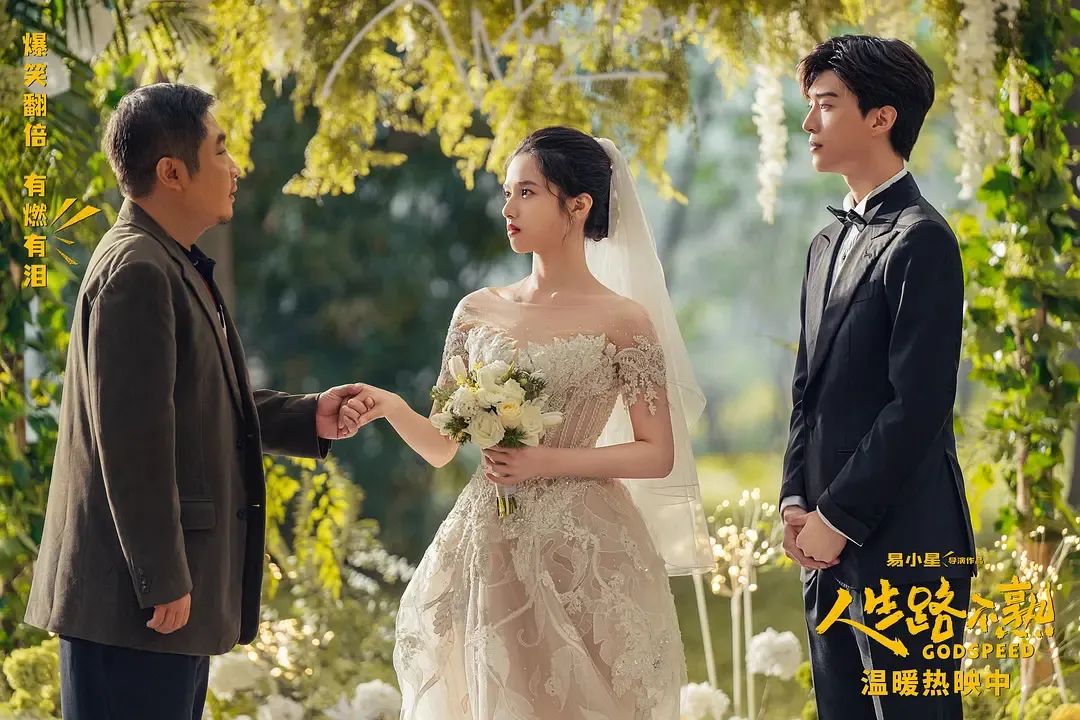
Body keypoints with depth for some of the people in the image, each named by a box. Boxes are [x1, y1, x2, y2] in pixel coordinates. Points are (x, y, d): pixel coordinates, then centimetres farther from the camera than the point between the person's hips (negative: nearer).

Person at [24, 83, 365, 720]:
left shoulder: (175, 267, 16)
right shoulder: (137, 273, -17)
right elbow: (132, 439, -21)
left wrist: (310, 417, 10)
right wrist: (163, 582, -21)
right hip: (131, 597, -10)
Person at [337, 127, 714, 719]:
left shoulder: (623, 320, -3)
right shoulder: (479, 312, 8)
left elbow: (658, 454, -4)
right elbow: (441, 446, 10)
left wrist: (550, 461, -14)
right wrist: (392, 407, -10)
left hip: (582, 554, -3)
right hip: (488, 549, 3)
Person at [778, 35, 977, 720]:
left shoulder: (921, 241, -11)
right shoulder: (830, 243, 17)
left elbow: (919, 404, -17)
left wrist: (838, 519, -14)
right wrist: (797, 502, 5)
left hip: (902, 544, -8)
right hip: (832, 541, 8)